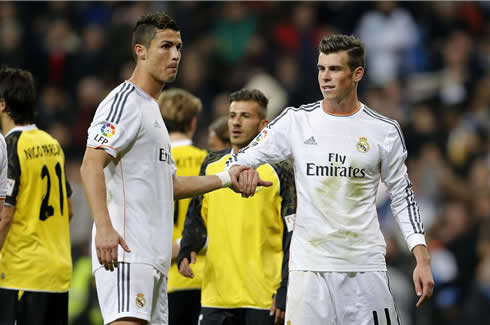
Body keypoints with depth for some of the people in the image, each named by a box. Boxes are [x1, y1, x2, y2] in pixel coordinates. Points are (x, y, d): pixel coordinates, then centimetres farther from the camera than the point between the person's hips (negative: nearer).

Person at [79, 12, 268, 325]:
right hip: (125, 251, -10)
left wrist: (226, 179, 27)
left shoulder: (152, 109, 25)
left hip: (154, 258, 10)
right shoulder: (125, 101, -6)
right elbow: (91, 166, -18)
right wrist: (104, 228, -30)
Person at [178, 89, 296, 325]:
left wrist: (285, 294, -10)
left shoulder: (280, 170, -1)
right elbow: (197, 219, 21)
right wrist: (187, 250, 0)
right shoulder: (211, 165, 12)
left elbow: (293, 236, -4)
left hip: (264, 297, -4)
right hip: (216, 296, 4)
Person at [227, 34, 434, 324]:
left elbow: (403, 197, 10)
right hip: (310, 264, 0)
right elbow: (243, 159, 5)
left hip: (365, 265, 0)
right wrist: (239, 171, -21)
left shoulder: (384, 130, 4)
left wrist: (422, 259, 2)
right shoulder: (296, 121, 3)